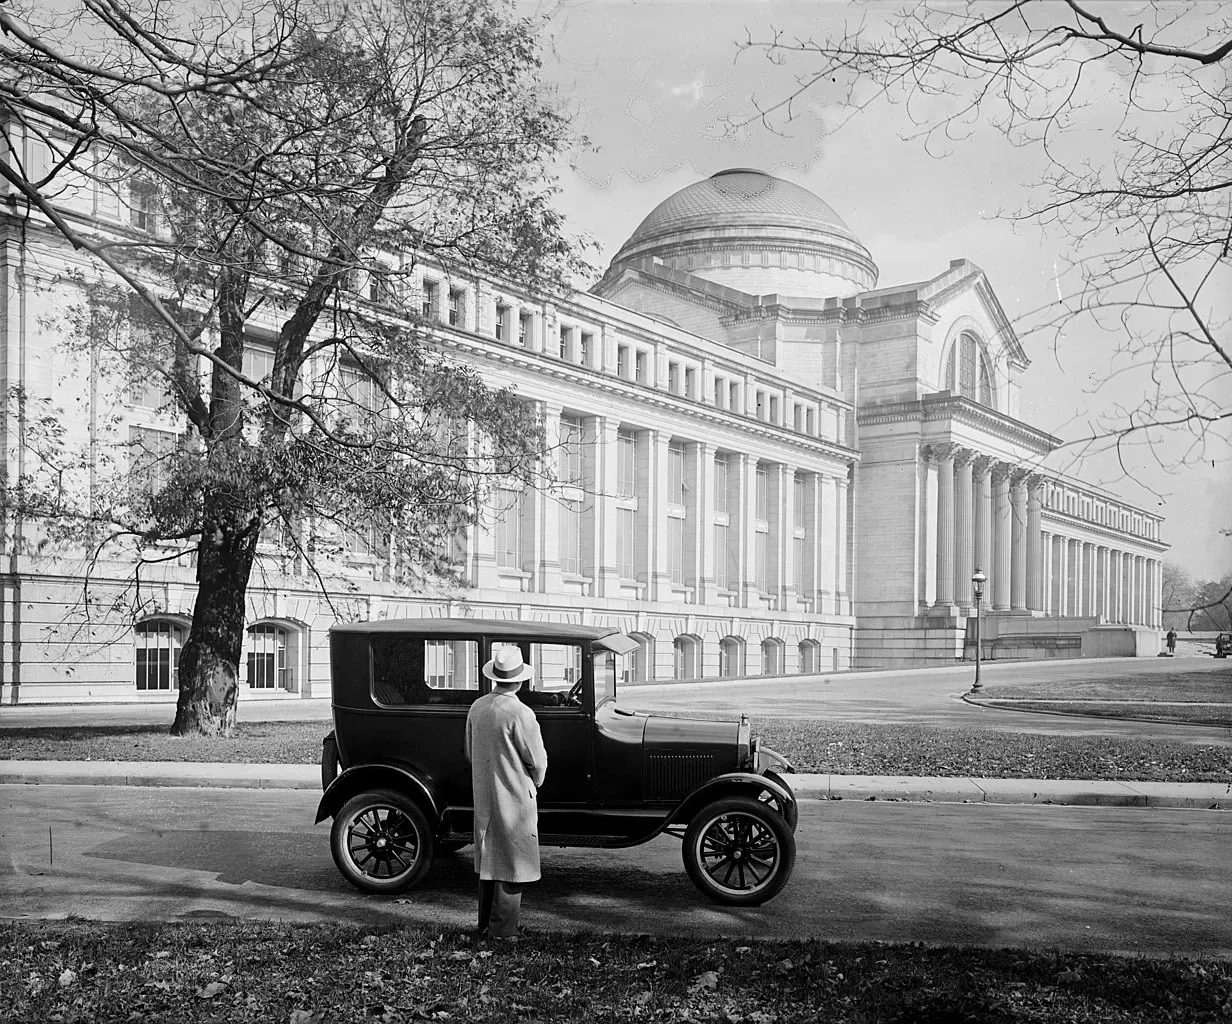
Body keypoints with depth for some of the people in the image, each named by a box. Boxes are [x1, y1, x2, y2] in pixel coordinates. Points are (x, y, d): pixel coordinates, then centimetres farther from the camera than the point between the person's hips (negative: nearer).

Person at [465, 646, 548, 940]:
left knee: (488, 858, 16)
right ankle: (502, 930, 6)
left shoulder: (476, 708, 1)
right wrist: (535, 783, 6)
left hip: (483, 794, 7)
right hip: (515, 796, -7)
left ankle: (486, 924, 25)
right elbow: (537, 760, -14)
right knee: (512, 862, 2)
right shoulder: (520, 713, -20)